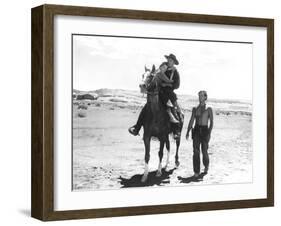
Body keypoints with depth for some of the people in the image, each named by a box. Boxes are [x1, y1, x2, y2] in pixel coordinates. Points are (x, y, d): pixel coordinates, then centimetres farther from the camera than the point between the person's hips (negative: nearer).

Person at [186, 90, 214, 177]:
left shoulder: (209, 109, 0)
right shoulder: (195, 109, 8)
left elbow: (211, 122, -4)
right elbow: (191, 121, 9)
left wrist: (209, 132, -15)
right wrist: (188, 132, 1)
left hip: (205, 130, -2)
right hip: (196, 130, 2)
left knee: (204, 151, 3)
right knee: (196, 151, -6)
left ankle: (206, 166, 33)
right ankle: (196, 172, -3)